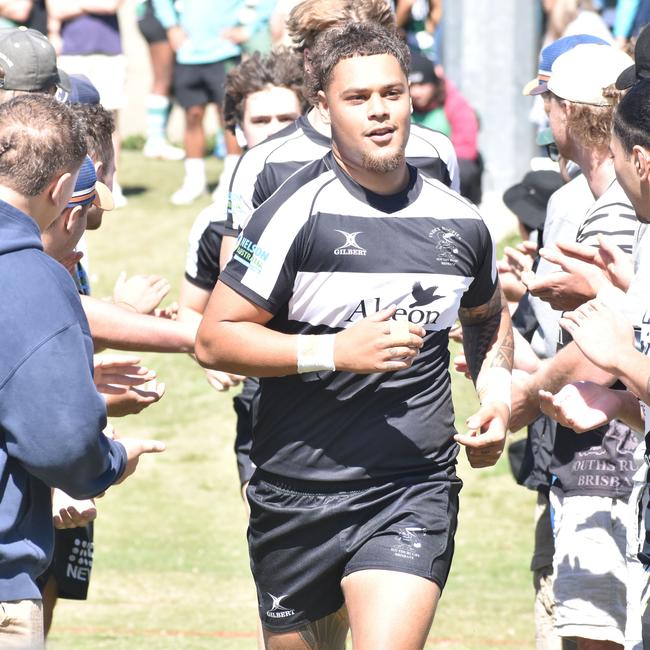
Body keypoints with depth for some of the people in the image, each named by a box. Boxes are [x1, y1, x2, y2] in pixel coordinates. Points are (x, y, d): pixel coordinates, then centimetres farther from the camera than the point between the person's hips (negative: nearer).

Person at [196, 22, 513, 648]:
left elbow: (487, 316, 28)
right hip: (297, 496, -1)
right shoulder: (297, 214, -9)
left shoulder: (459, 223, 6)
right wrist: (335, 350, -18)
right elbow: (214, 338, -10)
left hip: (415, 494, 1)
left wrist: (496, 392, 10)